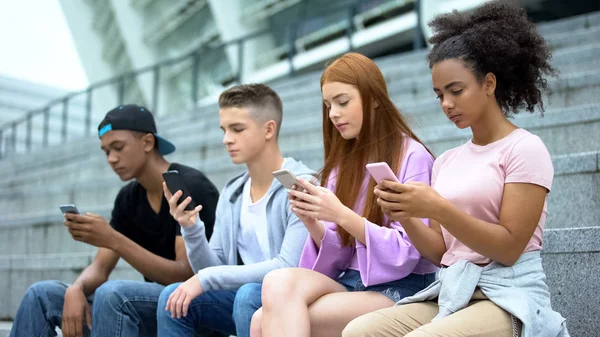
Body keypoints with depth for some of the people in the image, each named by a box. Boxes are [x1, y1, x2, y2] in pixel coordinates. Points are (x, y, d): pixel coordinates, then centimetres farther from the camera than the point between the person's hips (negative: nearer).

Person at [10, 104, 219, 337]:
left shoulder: (191, 187, -14)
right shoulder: (128, 198, 9)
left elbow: (187, 275, -21)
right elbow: (100, 268, 8)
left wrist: (113, 239, -27)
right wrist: (76, 290, -16)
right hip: (152, 305, 8)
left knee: (112, 294, -34)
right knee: (42, 295, 1)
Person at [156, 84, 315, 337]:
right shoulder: (231, 193, 9)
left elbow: (289, 268, -23)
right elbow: (213, 269, 8)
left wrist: (206, 279, -21)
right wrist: (191, 230, -11)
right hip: (245, 296, 6)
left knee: (248, 294, -34)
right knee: (173, 297, -13)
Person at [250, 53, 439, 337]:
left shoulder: (413, 157, -5)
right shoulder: (341, 163, 14)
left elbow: (406, 253, -10)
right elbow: (338, 257, 11)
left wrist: (343, 216, -20)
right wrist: (313, 224, -9)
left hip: (399, 290, -5)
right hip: (348, 282, 6)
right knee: (280, 281, -26)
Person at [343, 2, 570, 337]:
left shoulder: (525, 148, -3)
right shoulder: (447, 161, 16)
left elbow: (510, 249, -11)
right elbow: (440, 251, 12)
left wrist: (437, 209, -20)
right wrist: (404, 214, -7)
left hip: (507, 296, -6)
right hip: (452, 294, 6)